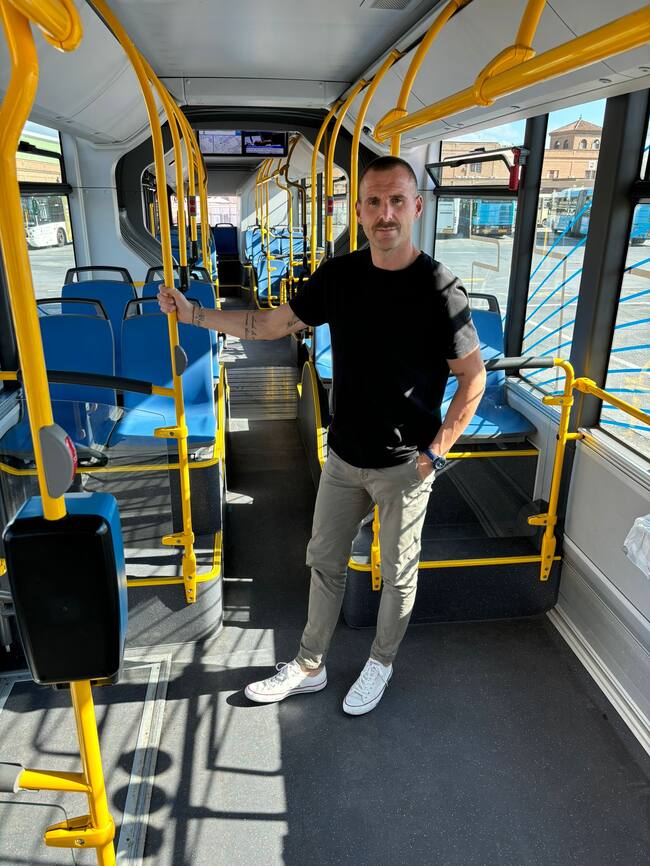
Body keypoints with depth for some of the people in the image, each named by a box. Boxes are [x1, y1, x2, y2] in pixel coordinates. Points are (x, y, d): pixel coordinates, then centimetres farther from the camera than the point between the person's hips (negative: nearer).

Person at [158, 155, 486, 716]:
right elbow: (272, 325, 7)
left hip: (404, 467, -4)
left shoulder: (439, 289, -17)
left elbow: (473, 379, -9)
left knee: (398, 574, 15)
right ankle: (309, 668, 37)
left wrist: (435, 454, -11)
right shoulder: (339, 276, -3)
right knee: (325, 563, 16)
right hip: (344, 457, 5)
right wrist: (195, 315, 3)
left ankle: (381, 664, 41)